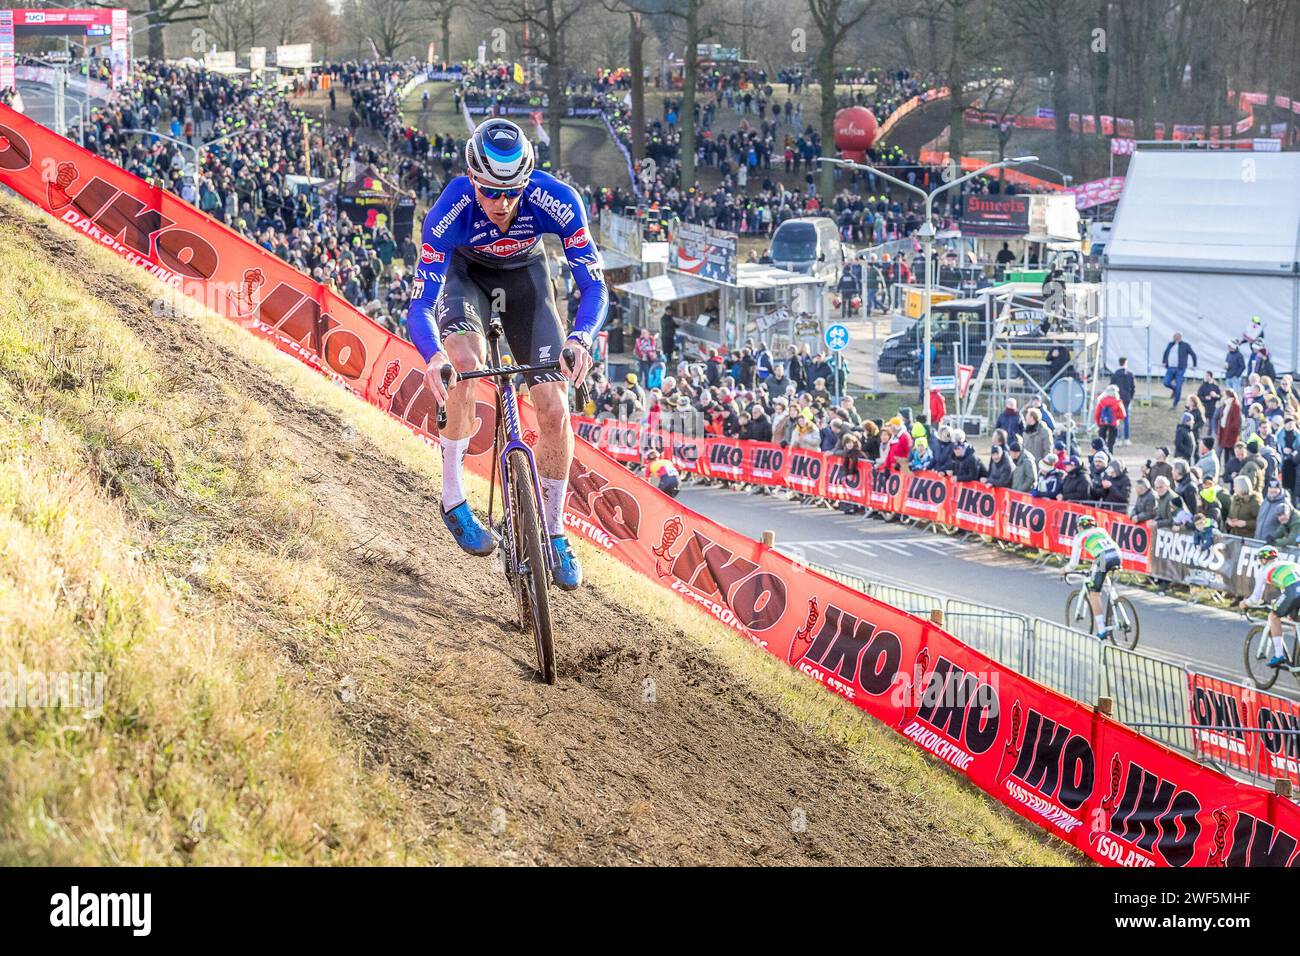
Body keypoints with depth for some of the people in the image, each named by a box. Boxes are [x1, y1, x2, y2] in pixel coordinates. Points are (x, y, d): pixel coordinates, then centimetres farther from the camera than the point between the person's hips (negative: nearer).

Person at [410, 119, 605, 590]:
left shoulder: (557, 201, -35)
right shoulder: (448, 212, -37)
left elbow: (594, 287, -33)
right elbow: (419, 307, -37)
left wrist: (580, 340, -53)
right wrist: (434, 356, -59)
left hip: (524, 272, 2)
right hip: (463, 270, -2)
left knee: (554, 411, -9)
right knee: (466, 363, -33)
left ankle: (553, 531, 11)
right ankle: (453, 499, -19)